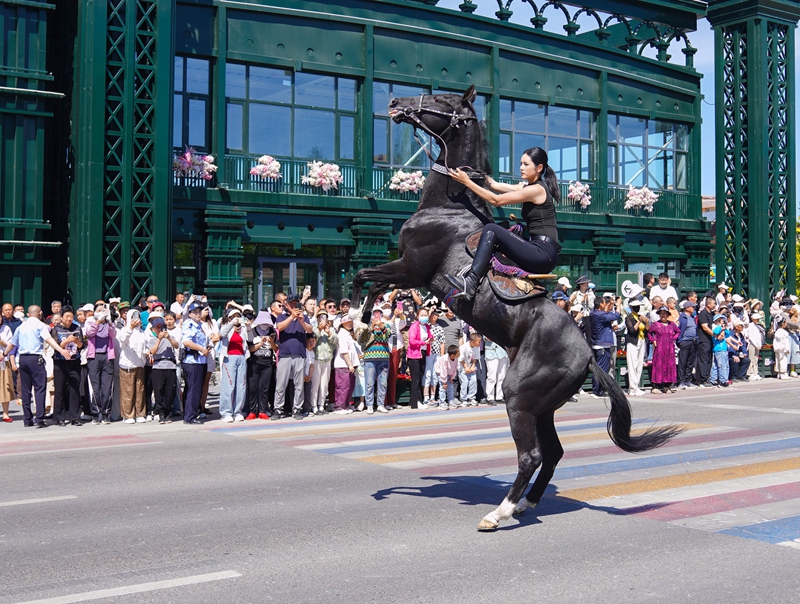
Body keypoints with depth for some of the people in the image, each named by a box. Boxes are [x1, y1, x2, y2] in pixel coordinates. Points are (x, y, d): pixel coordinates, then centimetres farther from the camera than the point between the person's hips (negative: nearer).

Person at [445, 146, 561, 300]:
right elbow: (495, 185, 19)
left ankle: (470, 283, -26)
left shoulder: (537, 189, -10)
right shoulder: (528, 187, 19)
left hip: (544, 254, -10)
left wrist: (467, 182, -9)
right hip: (540, 254, 10)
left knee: (491, 229, -16)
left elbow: (496, 200, -12)